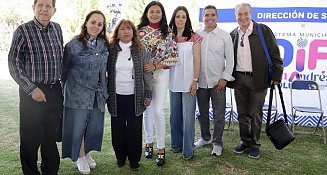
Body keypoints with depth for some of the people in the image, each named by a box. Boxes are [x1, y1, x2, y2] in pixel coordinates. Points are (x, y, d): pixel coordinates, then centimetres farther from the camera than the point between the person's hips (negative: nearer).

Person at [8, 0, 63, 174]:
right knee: (31, 137, 5)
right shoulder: (23, 31, -10)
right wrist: (31, 89, -16)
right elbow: (13, 64, -10)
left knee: (51, 135, 16)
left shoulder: (57, 28, 5)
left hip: (55, 90, 5)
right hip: (33, 92, -5)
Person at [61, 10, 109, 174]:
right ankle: (80, 156, 27)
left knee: (94, 126, 13)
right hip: (78, 94, -4)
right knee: (78, 125, 6)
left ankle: (87, 153, 35)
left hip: (98, 94, 5)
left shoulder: (104, 45, 3)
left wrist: (105, 90, 13)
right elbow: (64, 69, -5)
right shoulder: (74, 45, -11)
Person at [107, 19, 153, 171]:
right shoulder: (111, 50, 2)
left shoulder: (140, 50, 1)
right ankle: (120, 157, 27)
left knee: (134, 129, 5)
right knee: (118, 128, 9)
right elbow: (107, 73, 6)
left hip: (135, 96, -1)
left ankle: (134, 159, 20)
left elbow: (147, 73, 2)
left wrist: (148, 94, -1)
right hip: (116, 96, 1)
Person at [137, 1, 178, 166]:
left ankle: (161, 149, 3)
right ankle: (149, 143, 25)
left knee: (158, 111, -7)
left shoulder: (168, 33, 1)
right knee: (147, 109, 10)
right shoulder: (139, 31, 4)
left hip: (161, 74, -2)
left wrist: (155, 66, -14)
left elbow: (173, 57, -3)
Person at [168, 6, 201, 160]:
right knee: (175, 114, 13)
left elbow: (197, 61, -3)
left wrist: (195, 81, -8)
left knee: (188, 116, -1)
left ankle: (188, 149, 9)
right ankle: (176, 143, 27)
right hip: (173, 81, 4)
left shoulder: (194, 38, -2)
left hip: (188, 82, -3)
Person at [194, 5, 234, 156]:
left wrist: (225, 78, -6)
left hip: (218, 82, -2)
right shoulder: (196, 35, 4)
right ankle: (205, 138, 33)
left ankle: (217, 143, 18)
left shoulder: (225, 36, 0)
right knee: (202, 113, 15)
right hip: (201, 82, 2)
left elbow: (230, 59, 0)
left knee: (219, 115, 3)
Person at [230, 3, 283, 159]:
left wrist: (276, 76, -7)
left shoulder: (263, 31, -4)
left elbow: (275, 55, -3)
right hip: (239, 80, 4)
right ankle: (245, 142, 27)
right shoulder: (233, 34, 7)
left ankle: (255, 145, 20)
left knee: (255, 114, 5)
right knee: (242, 114, 12)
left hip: (257, 80, -4)